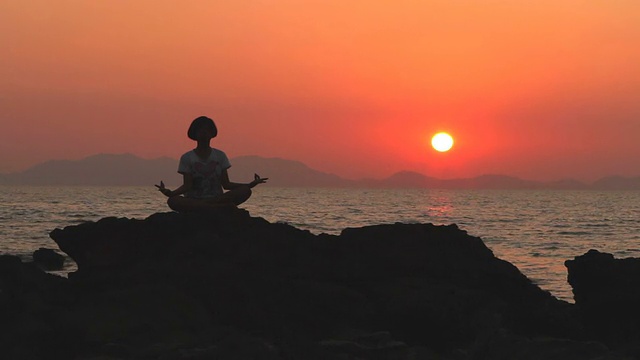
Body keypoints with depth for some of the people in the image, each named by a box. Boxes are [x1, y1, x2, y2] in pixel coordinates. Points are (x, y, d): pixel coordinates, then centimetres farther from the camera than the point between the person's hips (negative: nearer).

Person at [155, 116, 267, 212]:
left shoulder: (220, 156, 11)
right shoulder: (187, 158, 5)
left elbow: (226, 184, 5)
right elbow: (187, 185, -5)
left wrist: (250, 184, -9)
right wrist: (170, 192, -25)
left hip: (217, 198, 1)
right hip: (193, 201, -1)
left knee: (245, 191, -23)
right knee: (173, 201, -37)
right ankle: (223, 207, -37)